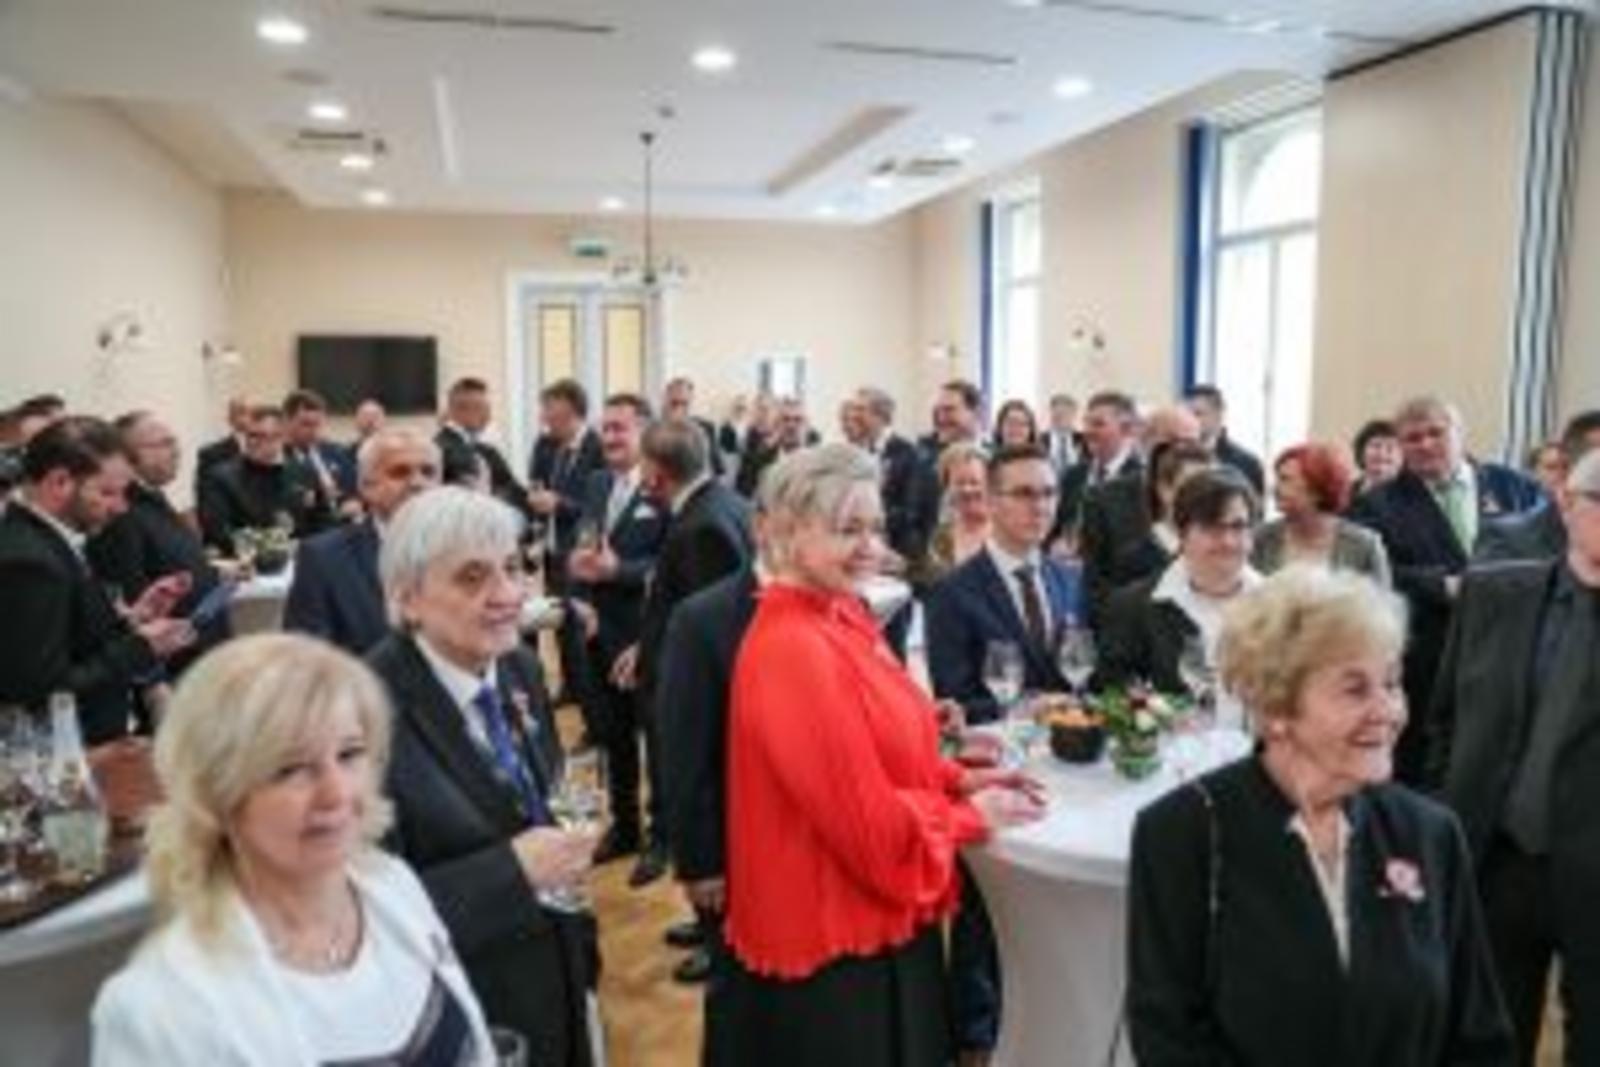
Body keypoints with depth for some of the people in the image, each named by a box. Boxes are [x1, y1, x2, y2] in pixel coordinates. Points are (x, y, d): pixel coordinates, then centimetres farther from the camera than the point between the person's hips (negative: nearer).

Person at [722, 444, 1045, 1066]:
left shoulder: (841, 616, 3)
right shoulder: (793, 650, -27)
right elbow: (869, 821, -24)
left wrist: (959, 780, -1)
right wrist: (971, 816, -10)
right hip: (836, 931, -9)